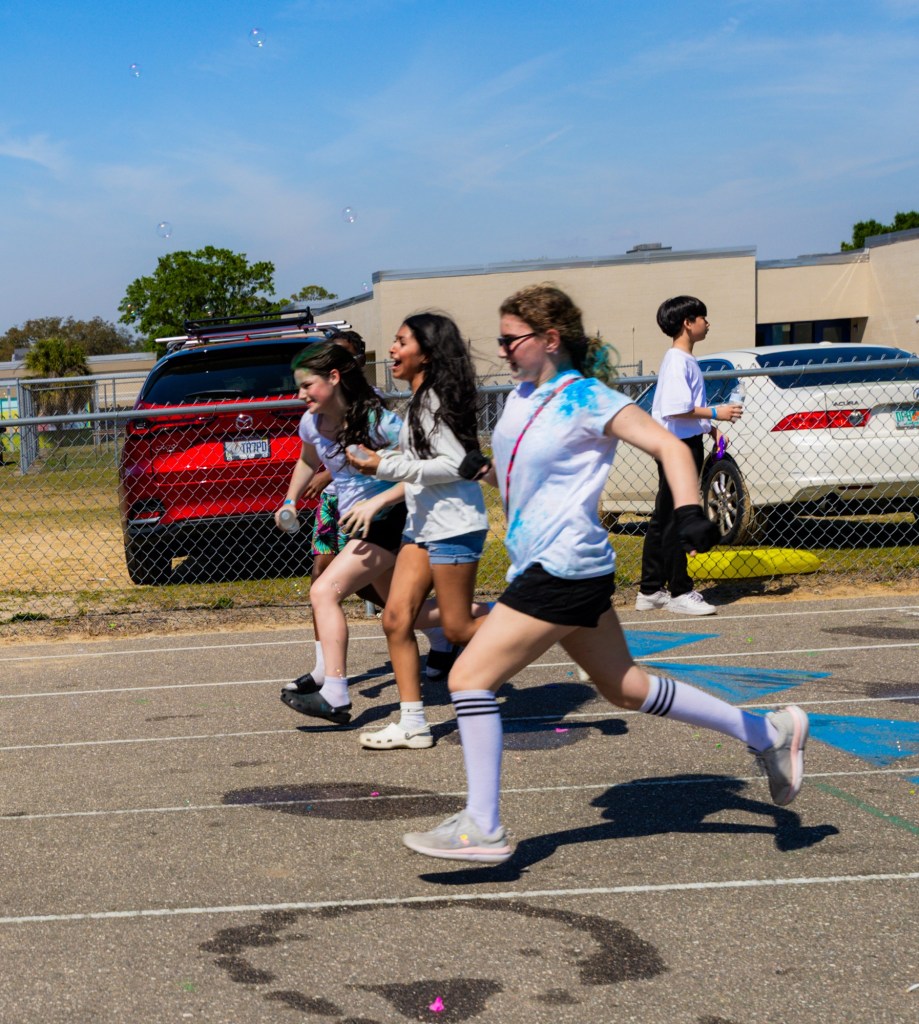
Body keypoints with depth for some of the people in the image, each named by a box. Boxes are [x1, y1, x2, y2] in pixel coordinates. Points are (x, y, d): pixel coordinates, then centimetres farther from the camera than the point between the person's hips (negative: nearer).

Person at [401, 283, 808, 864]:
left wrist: (690, 513, -32)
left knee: (470, 676, -12)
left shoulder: (587, 399, -12)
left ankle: (483, 829, -7)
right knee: (625, 687, 15)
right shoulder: (522, 396, 12)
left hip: (565, 570, -9)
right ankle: (771, 734, 25)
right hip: (538, 566, 9)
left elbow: (669, 446, -19)